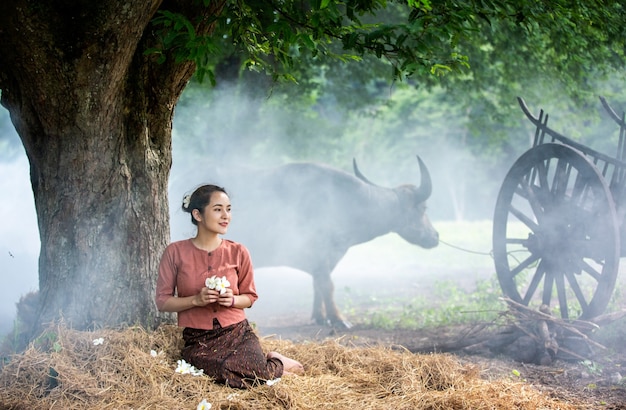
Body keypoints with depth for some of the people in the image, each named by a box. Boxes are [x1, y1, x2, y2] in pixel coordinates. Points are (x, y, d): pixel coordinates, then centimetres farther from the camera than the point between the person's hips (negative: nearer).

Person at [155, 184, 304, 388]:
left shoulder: (238, 252, 3)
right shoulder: (175, 252, -2)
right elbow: (162, 302, 0)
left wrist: (232, 300, -9)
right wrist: (196, 300, -15)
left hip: (237, 332, 1)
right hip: (199, 339, -1)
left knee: (256, 373, -29)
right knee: (229, 374, -33)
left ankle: (277, 363, 7)